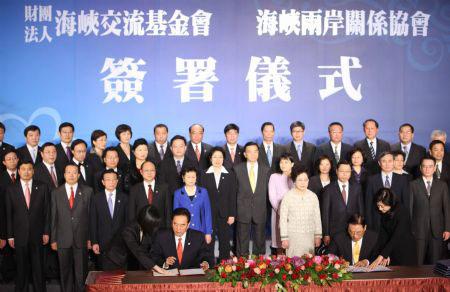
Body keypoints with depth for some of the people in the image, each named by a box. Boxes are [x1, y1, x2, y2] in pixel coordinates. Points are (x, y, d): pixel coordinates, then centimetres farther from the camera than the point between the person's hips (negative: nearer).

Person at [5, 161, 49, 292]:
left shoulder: (42, 187, 3)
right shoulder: (11, 189, 2)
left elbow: (47, 211, 3)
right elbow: (9, 214, 2)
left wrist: (46, 232, -1)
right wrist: (10, 236, -1)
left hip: (37, 235, 0)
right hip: (19, 236, 0)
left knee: (38, 267, 7)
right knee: (22, 268, 8)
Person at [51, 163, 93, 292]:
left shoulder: (87, 191, 3)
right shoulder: (56, 193, 6)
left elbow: (91, 215, 1)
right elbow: (54, 218, 6)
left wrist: (90, 238, -3)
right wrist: (53, 240, 3)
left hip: (81, 238, -1)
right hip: (63, 239, 1)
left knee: (81, 271, 5)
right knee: (65, 271, 8)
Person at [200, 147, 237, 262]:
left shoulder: (230, 175, 6)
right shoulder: (205, 175, 4)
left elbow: (232, 196, 4)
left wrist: (232, 214, -2)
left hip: (225, 213, 1)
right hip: (209, 213, -1)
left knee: (225, 241, 4)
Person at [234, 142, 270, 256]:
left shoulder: (266, 169, 4)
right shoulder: (238, 169, 1)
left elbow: (267, 190, 8)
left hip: (260, 211, 1)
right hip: (243, 210, -1)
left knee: (260, 240, 9)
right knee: (242, 241, 5)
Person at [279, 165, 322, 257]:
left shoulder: (313, 196, 4)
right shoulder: (288, 196, -5)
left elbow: (317, 217, 10)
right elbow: (283, 218, -2)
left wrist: (318, 235, 9)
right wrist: (284, 238, -4)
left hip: (309, 236, 2)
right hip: (293, 236, -2)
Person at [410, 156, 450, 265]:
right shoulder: (413, 185, 3)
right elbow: (409, 208, 1)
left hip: (437, 231, 2)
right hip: (419, 230, -1)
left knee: (435, 263, 3)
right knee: (418, 263, 0)